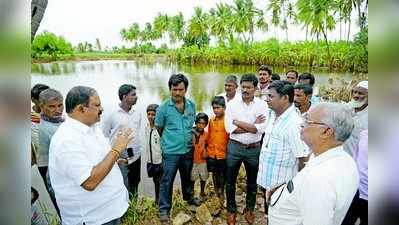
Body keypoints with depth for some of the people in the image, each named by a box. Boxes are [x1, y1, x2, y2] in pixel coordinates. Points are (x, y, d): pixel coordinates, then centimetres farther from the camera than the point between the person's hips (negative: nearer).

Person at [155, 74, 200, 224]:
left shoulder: (191, 105, -3)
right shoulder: (163, 108, -14)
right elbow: (159, 128, -2)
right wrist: (169, 141, 8)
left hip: (188, 150, 4)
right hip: (170, 152, -4)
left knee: (187, 177, 24)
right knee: (167, 181, 6)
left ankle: (189, 197, 48)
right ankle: (164, 209, 25)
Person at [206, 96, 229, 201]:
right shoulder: (211, 121, 2)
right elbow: (209, 136, 9)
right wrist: (207, 150, 10)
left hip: (223, 153, -4)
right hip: (212, 153, 4)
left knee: (222, 174, 13)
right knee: (214, 173, 17)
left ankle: (221, 192, 31)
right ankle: (216, 192, 35)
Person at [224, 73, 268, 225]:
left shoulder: (262, 105, -4)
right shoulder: (232, 104, -3)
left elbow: (261, 128, -16)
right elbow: (229, 128, -13)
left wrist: (238, 123, -15)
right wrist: (252, 126, -14)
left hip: (254, 149, 0)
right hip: (234, 147, 0)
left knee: (252, 181, 18)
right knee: (230, 181, 12)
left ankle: (249, 209, 41)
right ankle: (231, 210, 34)